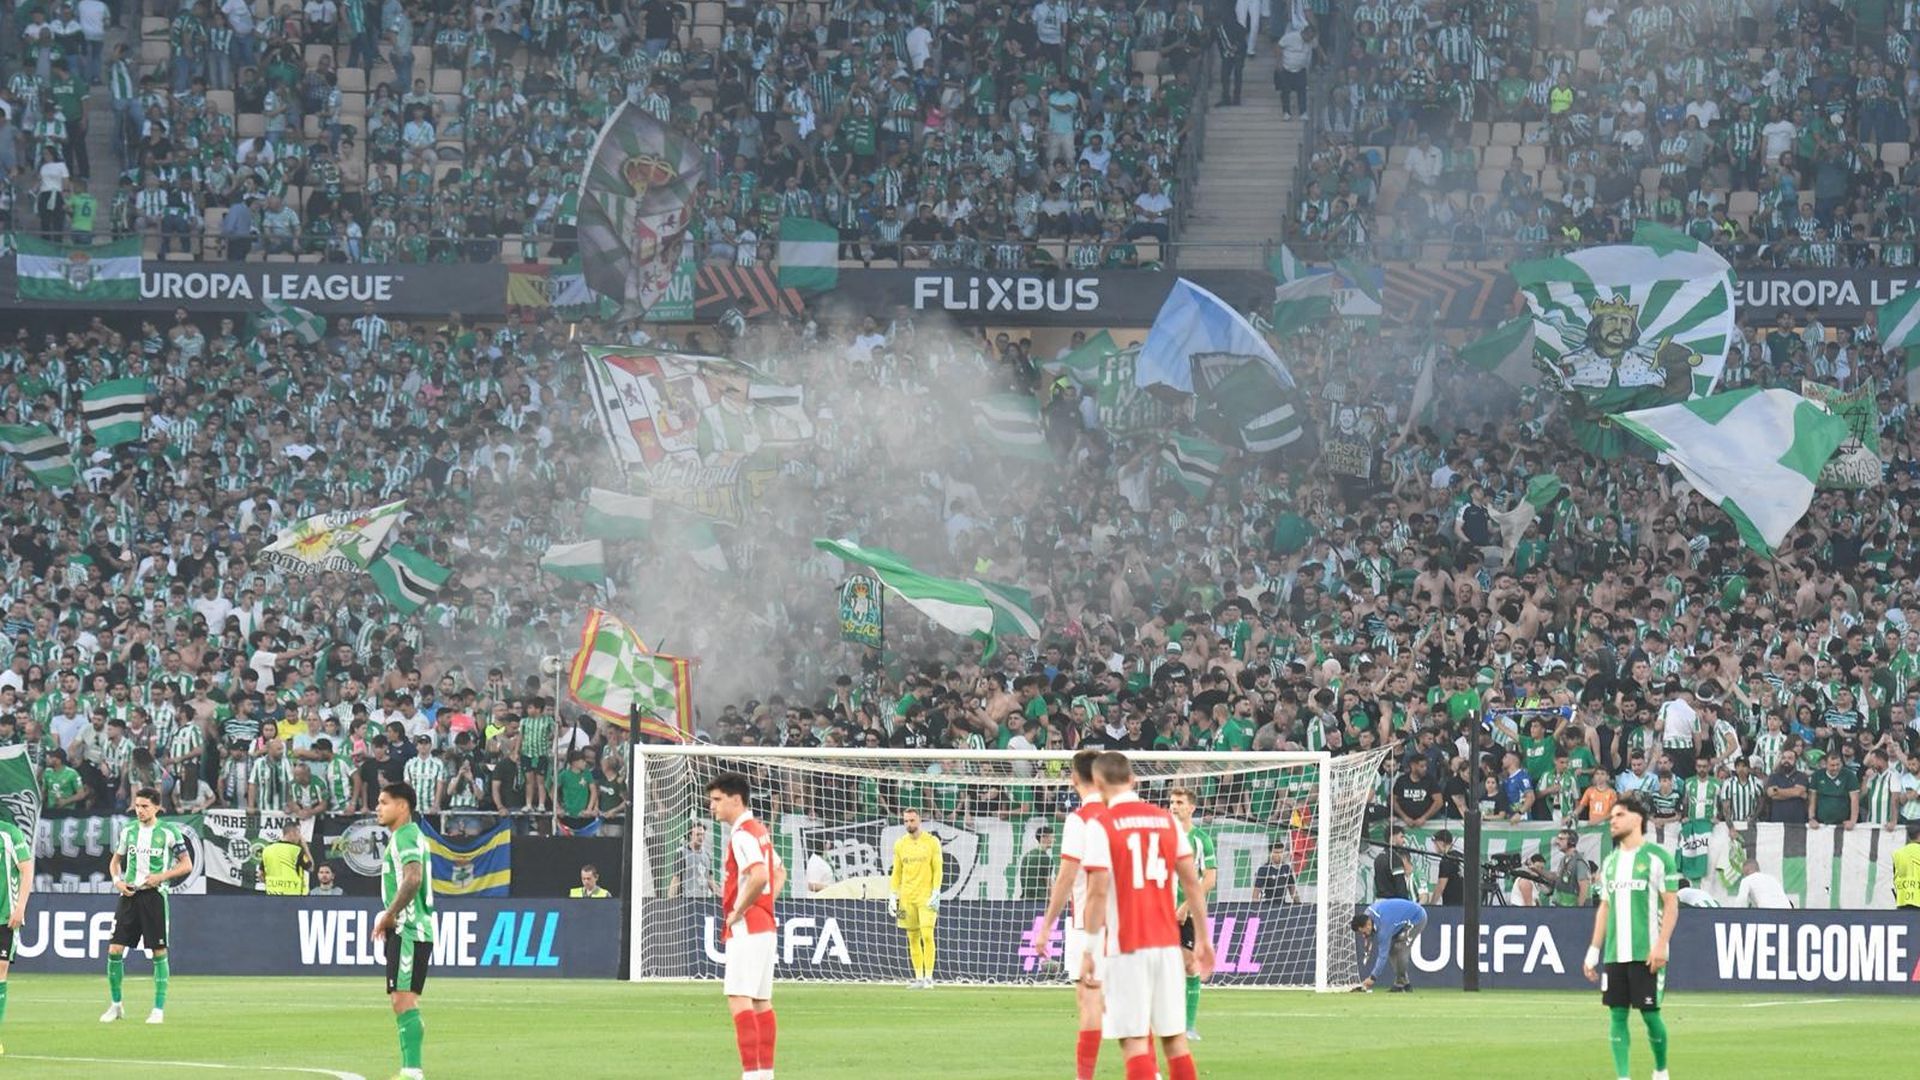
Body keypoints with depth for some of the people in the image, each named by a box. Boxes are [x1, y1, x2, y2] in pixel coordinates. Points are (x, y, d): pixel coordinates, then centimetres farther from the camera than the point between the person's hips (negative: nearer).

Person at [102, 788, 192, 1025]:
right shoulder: (128, 830, 9)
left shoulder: (169, 832, -4)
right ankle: (115, 1005, 10)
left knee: (159, 952, -2)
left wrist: (161, 876, -14)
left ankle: (159, 1009, 6)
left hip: (155, 896, -4)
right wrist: (117, 880, 1)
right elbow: (116, 860, 21)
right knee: (114, 949, -3)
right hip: (129, 895, 4)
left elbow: (186, 865, 0)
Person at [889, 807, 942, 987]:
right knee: (912, 938, 4)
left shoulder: (932, 842, -1)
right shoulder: (900, 844, 10)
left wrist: (936, 894, -12)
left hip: (926, 897, -4)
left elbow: (937, 870, -3)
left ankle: (928, 977, -9)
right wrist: (893, 896, 6)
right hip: (907, 897, 4)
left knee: (927, 935, -12)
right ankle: (918, 977, 8)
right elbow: (897, 873, 13)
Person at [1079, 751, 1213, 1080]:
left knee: (1134, 1039, -5)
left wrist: (1090, 950, -7)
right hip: (1167, 943, 5)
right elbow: (1192, 883, 8)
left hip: (1126, 948, -5)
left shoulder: (1101, 825, -6)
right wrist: (1203, 938, 14)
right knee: (1174, 1035, 11)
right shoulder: (1166, 820, 8)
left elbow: (1098, 891, -12)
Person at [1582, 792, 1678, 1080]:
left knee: (1650, 1013, -3)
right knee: (1617, 1015, 0)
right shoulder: (1610, 861, 15)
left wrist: (1660, 946, -16)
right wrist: (1593, 952, 13)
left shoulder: (1658, 857, -4)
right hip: (1614, 955, 5)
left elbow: (1671, 905, -6)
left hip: (1646, 955, -5)